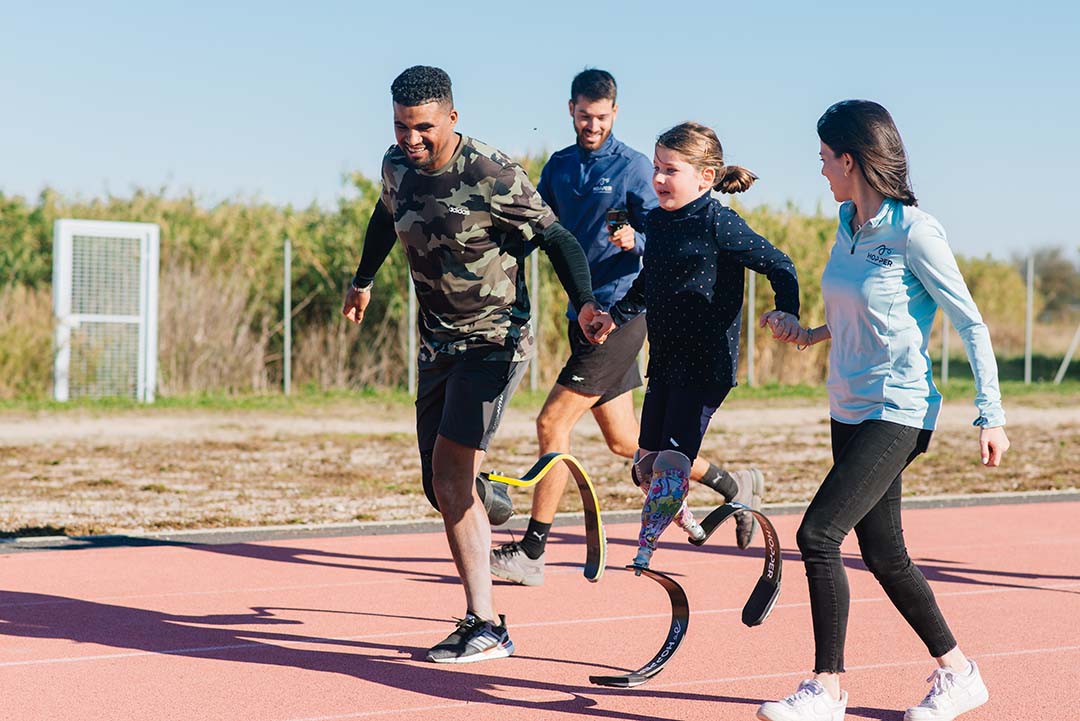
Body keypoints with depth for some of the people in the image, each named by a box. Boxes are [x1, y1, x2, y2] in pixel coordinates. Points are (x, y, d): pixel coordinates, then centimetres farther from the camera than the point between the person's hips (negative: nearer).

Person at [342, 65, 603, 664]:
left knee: (450, 473, -16)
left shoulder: (492, 177, -20)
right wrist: (363, 280, 37)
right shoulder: (397, 166, 1)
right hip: (438, 340, 7)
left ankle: (486, 628, -13)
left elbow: (555, 238, -14)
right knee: (441, 488, 3)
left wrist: (584, 301, -30)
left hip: (495, 339, -7)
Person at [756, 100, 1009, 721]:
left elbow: (972, 325, -12)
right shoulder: (849, 223, 8)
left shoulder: (914, 231, -15)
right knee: (883, 553, 12)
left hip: (898, 413, -9)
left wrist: (992, 415, -14)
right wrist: (817, 334, 19)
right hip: (851, 408, 9)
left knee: (818, 534, -15)